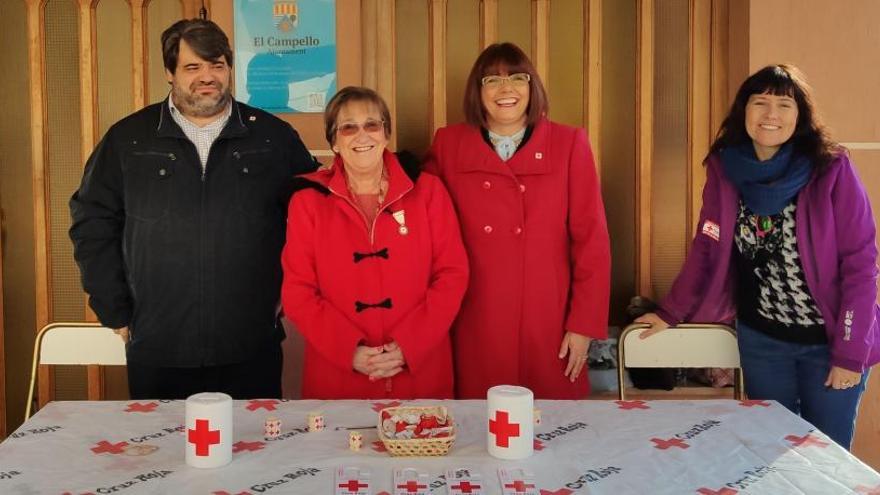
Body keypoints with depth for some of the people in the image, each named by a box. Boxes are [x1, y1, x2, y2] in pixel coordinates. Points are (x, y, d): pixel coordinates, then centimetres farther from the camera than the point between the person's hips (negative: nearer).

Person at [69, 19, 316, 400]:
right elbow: (92, 222, 7)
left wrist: (287, 292, 4)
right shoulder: (128, 139, 5)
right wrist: (117, 314, 3)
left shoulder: (274, 137, 5)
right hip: (156, 354, 0)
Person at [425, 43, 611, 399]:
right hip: (475, 328, 1)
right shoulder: (448, 145, 3)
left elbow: (591, 239, -1)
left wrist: (584, 325, -4)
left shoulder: (568, 144, 0)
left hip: (548, 326, 0)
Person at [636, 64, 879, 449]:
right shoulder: (724, 169, -4)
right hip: (760, 339, 3)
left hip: (830, 341, -2)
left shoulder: (832, 169, -14)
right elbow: (706, 249, 4)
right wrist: (670, 313, 2)